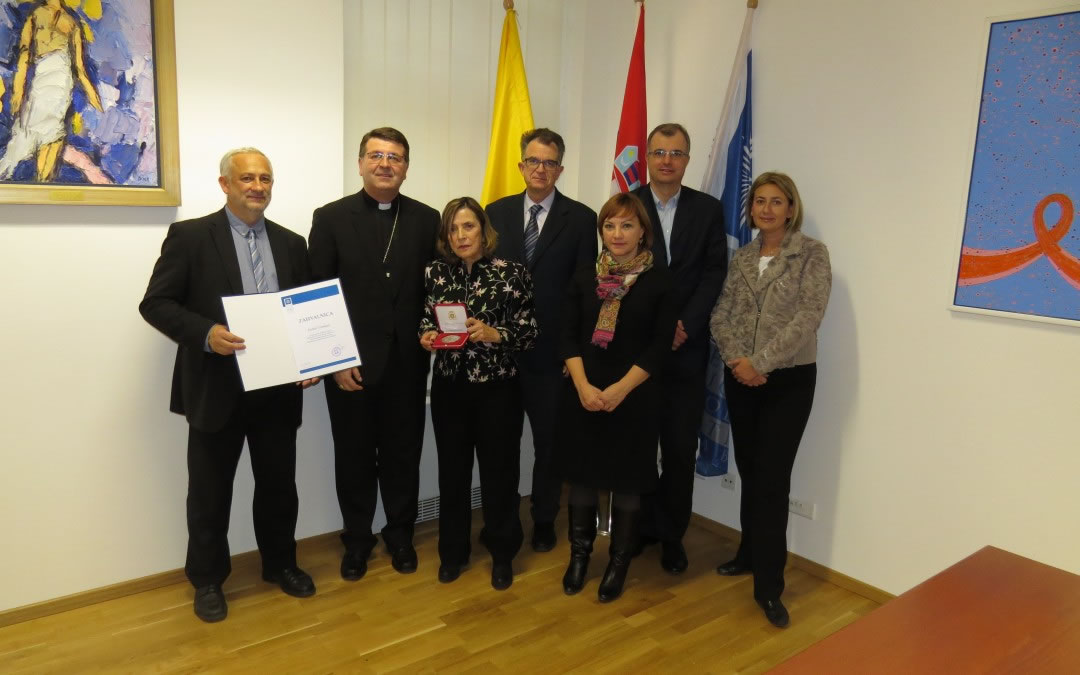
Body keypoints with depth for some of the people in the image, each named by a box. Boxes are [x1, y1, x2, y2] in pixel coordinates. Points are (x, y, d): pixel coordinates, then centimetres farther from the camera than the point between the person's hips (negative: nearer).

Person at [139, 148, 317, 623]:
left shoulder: (291, 243, 10)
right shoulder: (190, 236, -3)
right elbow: (155, 303, -6)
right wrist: (206, 334, -23)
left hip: (278, 387, 4)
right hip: (216, 387, -3)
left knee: (279, 483, 14)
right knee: (210, 490, 10)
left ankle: (280, 563, 34)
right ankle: (207, 580, 28)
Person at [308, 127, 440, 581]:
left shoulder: (427, 220, 3)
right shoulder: (331, 218, -2)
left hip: (407, 363, 2)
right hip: (350, 364, -1)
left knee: (403, 454, 13)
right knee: (354, 456, 12)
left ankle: (400, 534, 33)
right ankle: (357, 539, 31)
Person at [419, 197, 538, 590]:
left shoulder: (511, 273, -9)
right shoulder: (435, 273, 1)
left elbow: (529, 333, -8)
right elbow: (425, 322, 10)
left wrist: (494, 334, -24)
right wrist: (427, 337, -12)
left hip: (497, 389, -3)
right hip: (449, 388, 3)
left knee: (499, 471, 9)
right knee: (452, 471, 13)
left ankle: (502, 554, 30)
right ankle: (453, 551, 34)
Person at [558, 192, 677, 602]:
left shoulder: (660, 281, -3)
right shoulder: (584, 278, 6)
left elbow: (660, 346, -8)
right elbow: (568, 337, 1)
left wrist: (619, 389, -16)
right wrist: (583, 386, -14)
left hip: (634, 397, -2)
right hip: (583, 394, 3)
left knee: (627, 479, 7)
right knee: (582, 472, 10)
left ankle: (619, 562, 24)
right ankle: (579, 554, 29)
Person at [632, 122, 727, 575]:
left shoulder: (708, 209, 6)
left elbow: (714, 274, 0)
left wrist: (685, 325, -13)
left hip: (686, 348, 1)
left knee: (680, 447, 5)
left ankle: (672, 536, 20)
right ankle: (640, 527, 24)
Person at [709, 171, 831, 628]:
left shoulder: (812, 253, -5)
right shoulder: (741, 257, 9)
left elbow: (807, 318, -15)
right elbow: (720, 315, 3)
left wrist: (760, 362, -19)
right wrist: (737, 359, -14)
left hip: (789, 380, -4)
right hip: (740, 379, 4)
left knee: (772, 478, -4)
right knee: (749, 471, 13)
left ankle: (769, 585, 6)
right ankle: (751, 552, 31)